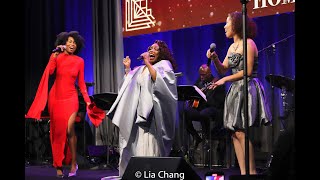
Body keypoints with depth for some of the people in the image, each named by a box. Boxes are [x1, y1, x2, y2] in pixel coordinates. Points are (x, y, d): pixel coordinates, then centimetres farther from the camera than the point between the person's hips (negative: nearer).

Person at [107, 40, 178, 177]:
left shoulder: (164, 64, 5)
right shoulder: (141, 69, 23)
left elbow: (159, 81, -15)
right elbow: (129, 86, 21)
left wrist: (148, 63, -15)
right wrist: (127, 69, 16)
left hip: (153, 113, -6)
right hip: (139, 112, 6)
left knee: (149, 146, -14)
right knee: (138, 145, 3)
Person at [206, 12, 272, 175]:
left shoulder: (248, 44, -7)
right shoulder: (232, 47, 17)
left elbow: (248, 71, -13)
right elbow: (223, 70, 17)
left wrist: (225, 80, -9)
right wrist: (214, 59, -1)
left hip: (247, 89, -8)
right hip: (235, 90, 8)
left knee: (240, 132, -13)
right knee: (234, 134, 2)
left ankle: (252, 172, -7)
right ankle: (243, 172, 4)